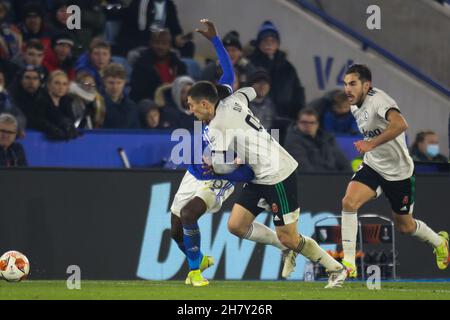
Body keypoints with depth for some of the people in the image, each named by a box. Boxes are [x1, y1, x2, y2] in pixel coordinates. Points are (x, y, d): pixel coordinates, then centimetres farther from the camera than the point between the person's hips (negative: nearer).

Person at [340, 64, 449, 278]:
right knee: (349, 202, -20)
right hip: (372, 166, 6)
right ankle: (349, 263, -18)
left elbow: (400, 124, -43)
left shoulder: (378, 99, -24)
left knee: (405, 226, 10)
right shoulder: (355, 107, 3)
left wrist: (371, 144, -47)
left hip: (398, 171, -6)